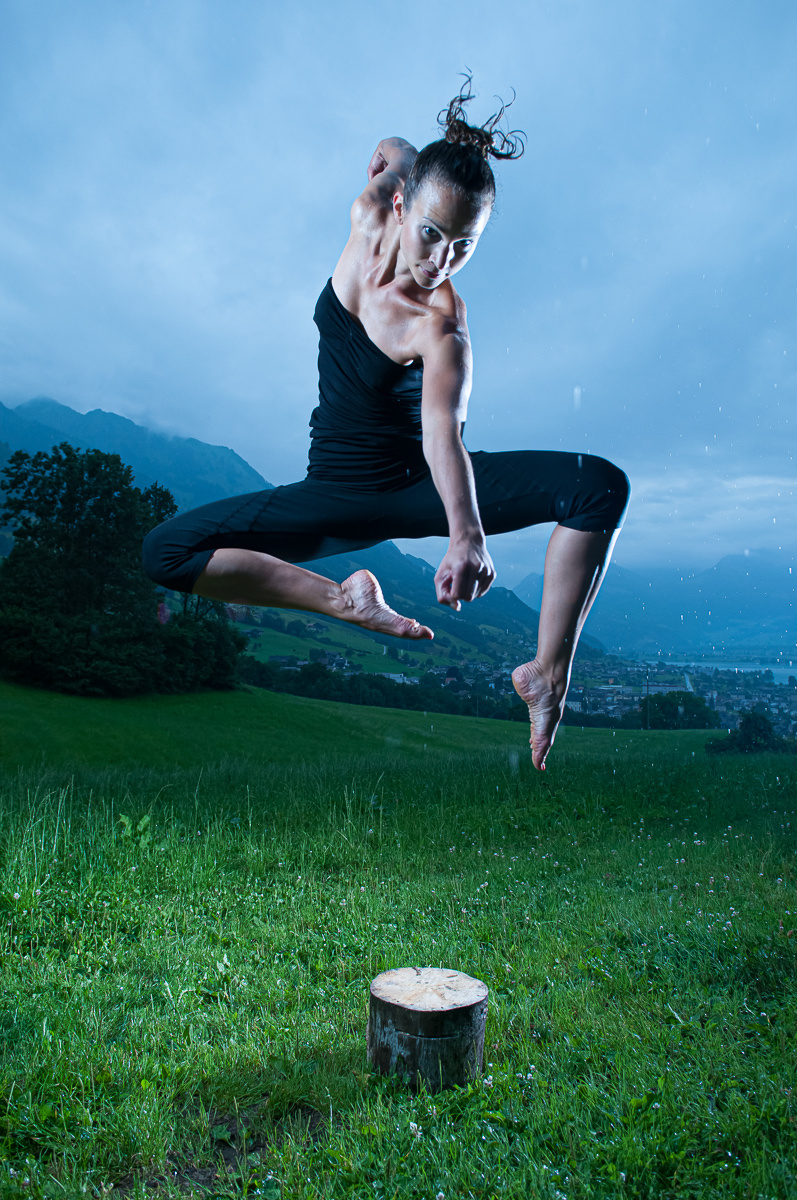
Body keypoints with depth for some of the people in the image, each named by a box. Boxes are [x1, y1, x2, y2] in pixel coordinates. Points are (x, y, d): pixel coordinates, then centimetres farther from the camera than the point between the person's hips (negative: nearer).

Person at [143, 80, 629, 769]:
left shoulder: (441, 325, -25)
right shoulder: (369, 220, -10)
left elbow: (445, 434, -43)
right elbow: (396, 150, 10)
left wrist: (467, 536, -57)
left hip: (418, 485, -4)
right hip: (340, 496, 4)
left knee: (601, 486, -28)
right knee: (166, 552, -14)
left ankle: (549, 675, -24)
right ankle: (345, 600, -13)